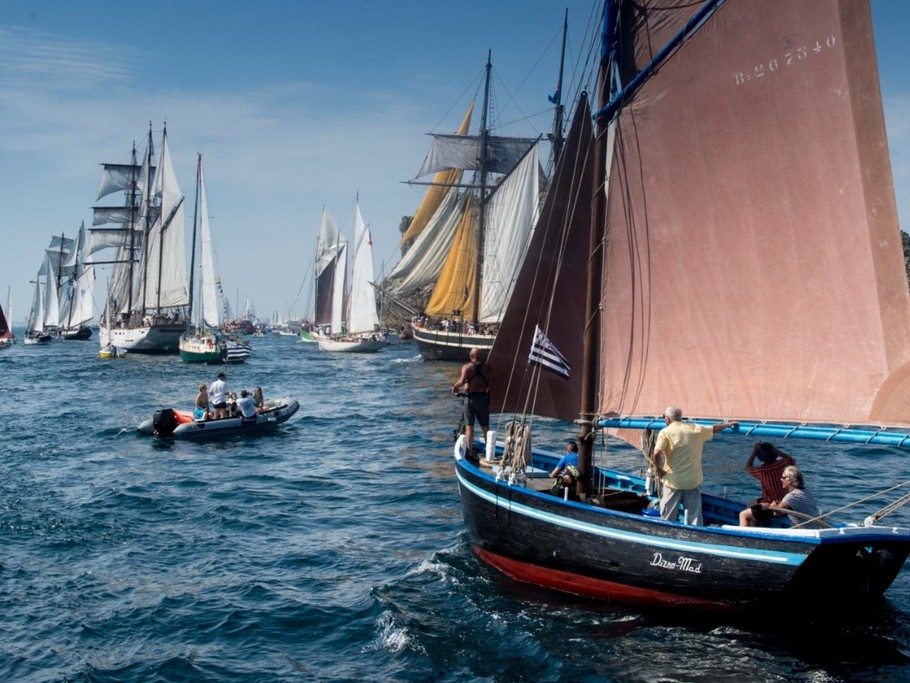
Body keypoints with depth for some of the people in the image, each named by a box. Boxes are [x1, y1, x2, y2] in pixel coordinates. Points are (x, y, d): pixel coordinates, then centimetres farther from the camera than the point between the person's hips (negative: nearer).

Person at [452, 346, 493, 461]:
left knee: (469, 427, 3)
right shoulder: (487, 367, 2)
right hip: (483, 397, 2)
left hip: (470, 397, -2)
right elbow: (490, 383, -9)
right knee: (485, 427, 13)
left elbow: (462, 381, -18)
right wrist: (486, 388, 10)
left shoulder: (467, 367, -5)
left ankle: (470, 453, 1)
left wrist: (454, 387, 0)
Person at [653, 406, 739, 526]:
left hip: (673, 481, -3)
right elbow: (714, 428, 21)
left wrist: (658, 469, -8)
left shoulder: (665, 432, -8)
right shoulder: (696, 429, 4)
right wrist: (728, 424, 38)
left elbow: (657, 453, -23)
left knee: (667, 519, 7)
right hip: (693, 481, 3)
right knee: (695, 517, 11)